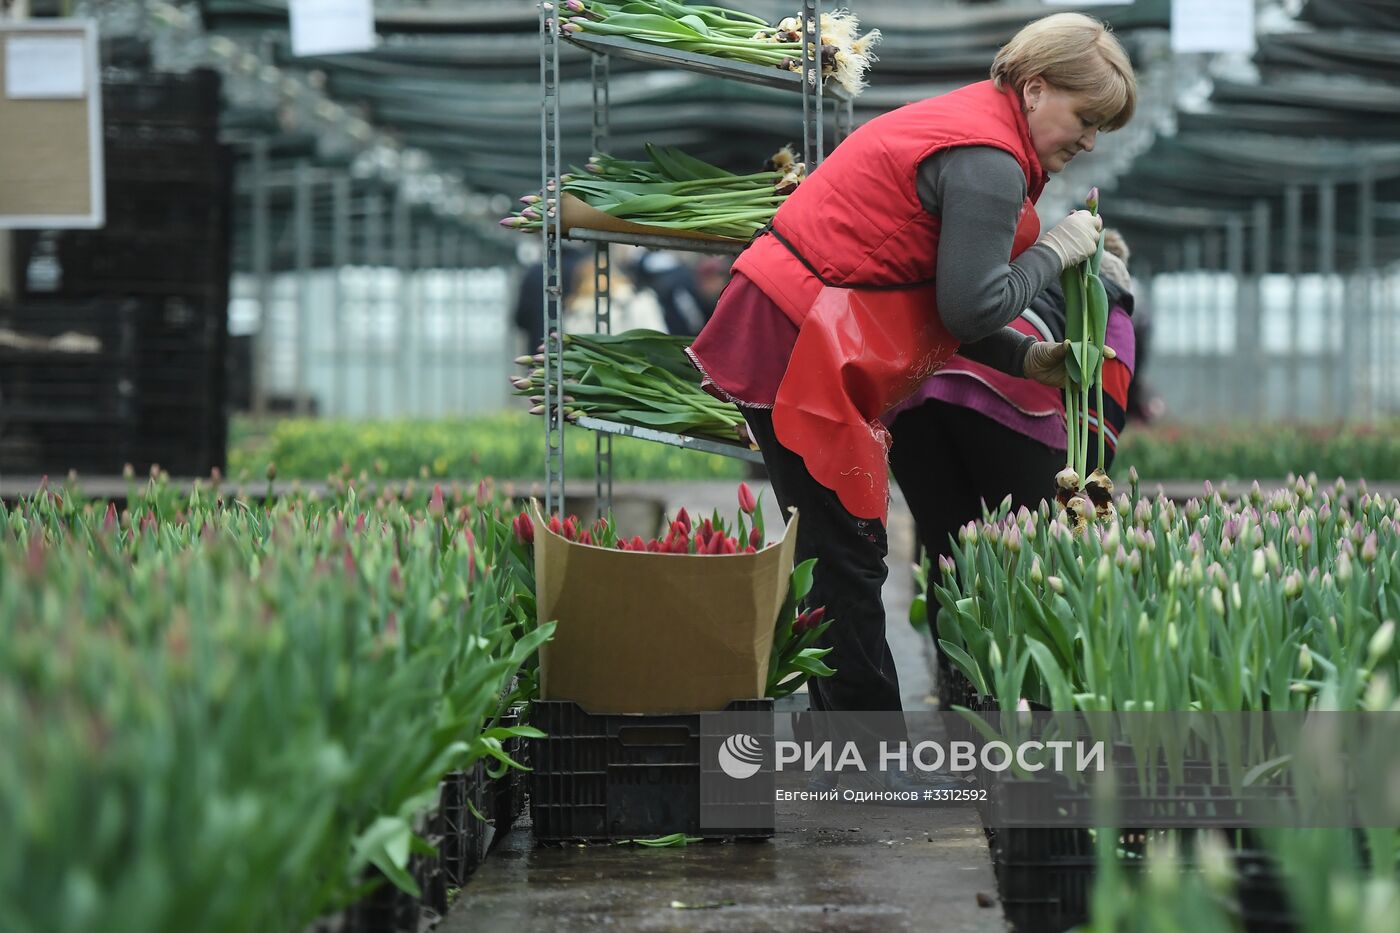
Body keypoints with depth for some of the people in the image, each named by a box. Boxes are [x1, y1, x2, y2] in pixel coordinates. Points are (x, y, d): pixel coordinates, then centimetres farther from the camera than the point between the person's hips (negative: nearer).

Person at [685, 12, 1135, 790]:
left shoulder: (964, 125, 18)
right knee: (847, 558, -3)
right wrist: (1053, 252, -5)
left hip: (782, 332, 11)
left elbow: (942, 292, 19)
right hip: (799, 351, -11)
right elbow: (971, 309, -19)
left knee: (837, 554, 15)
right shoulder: (989, 163, -16)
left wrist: (1027, 359, 9)